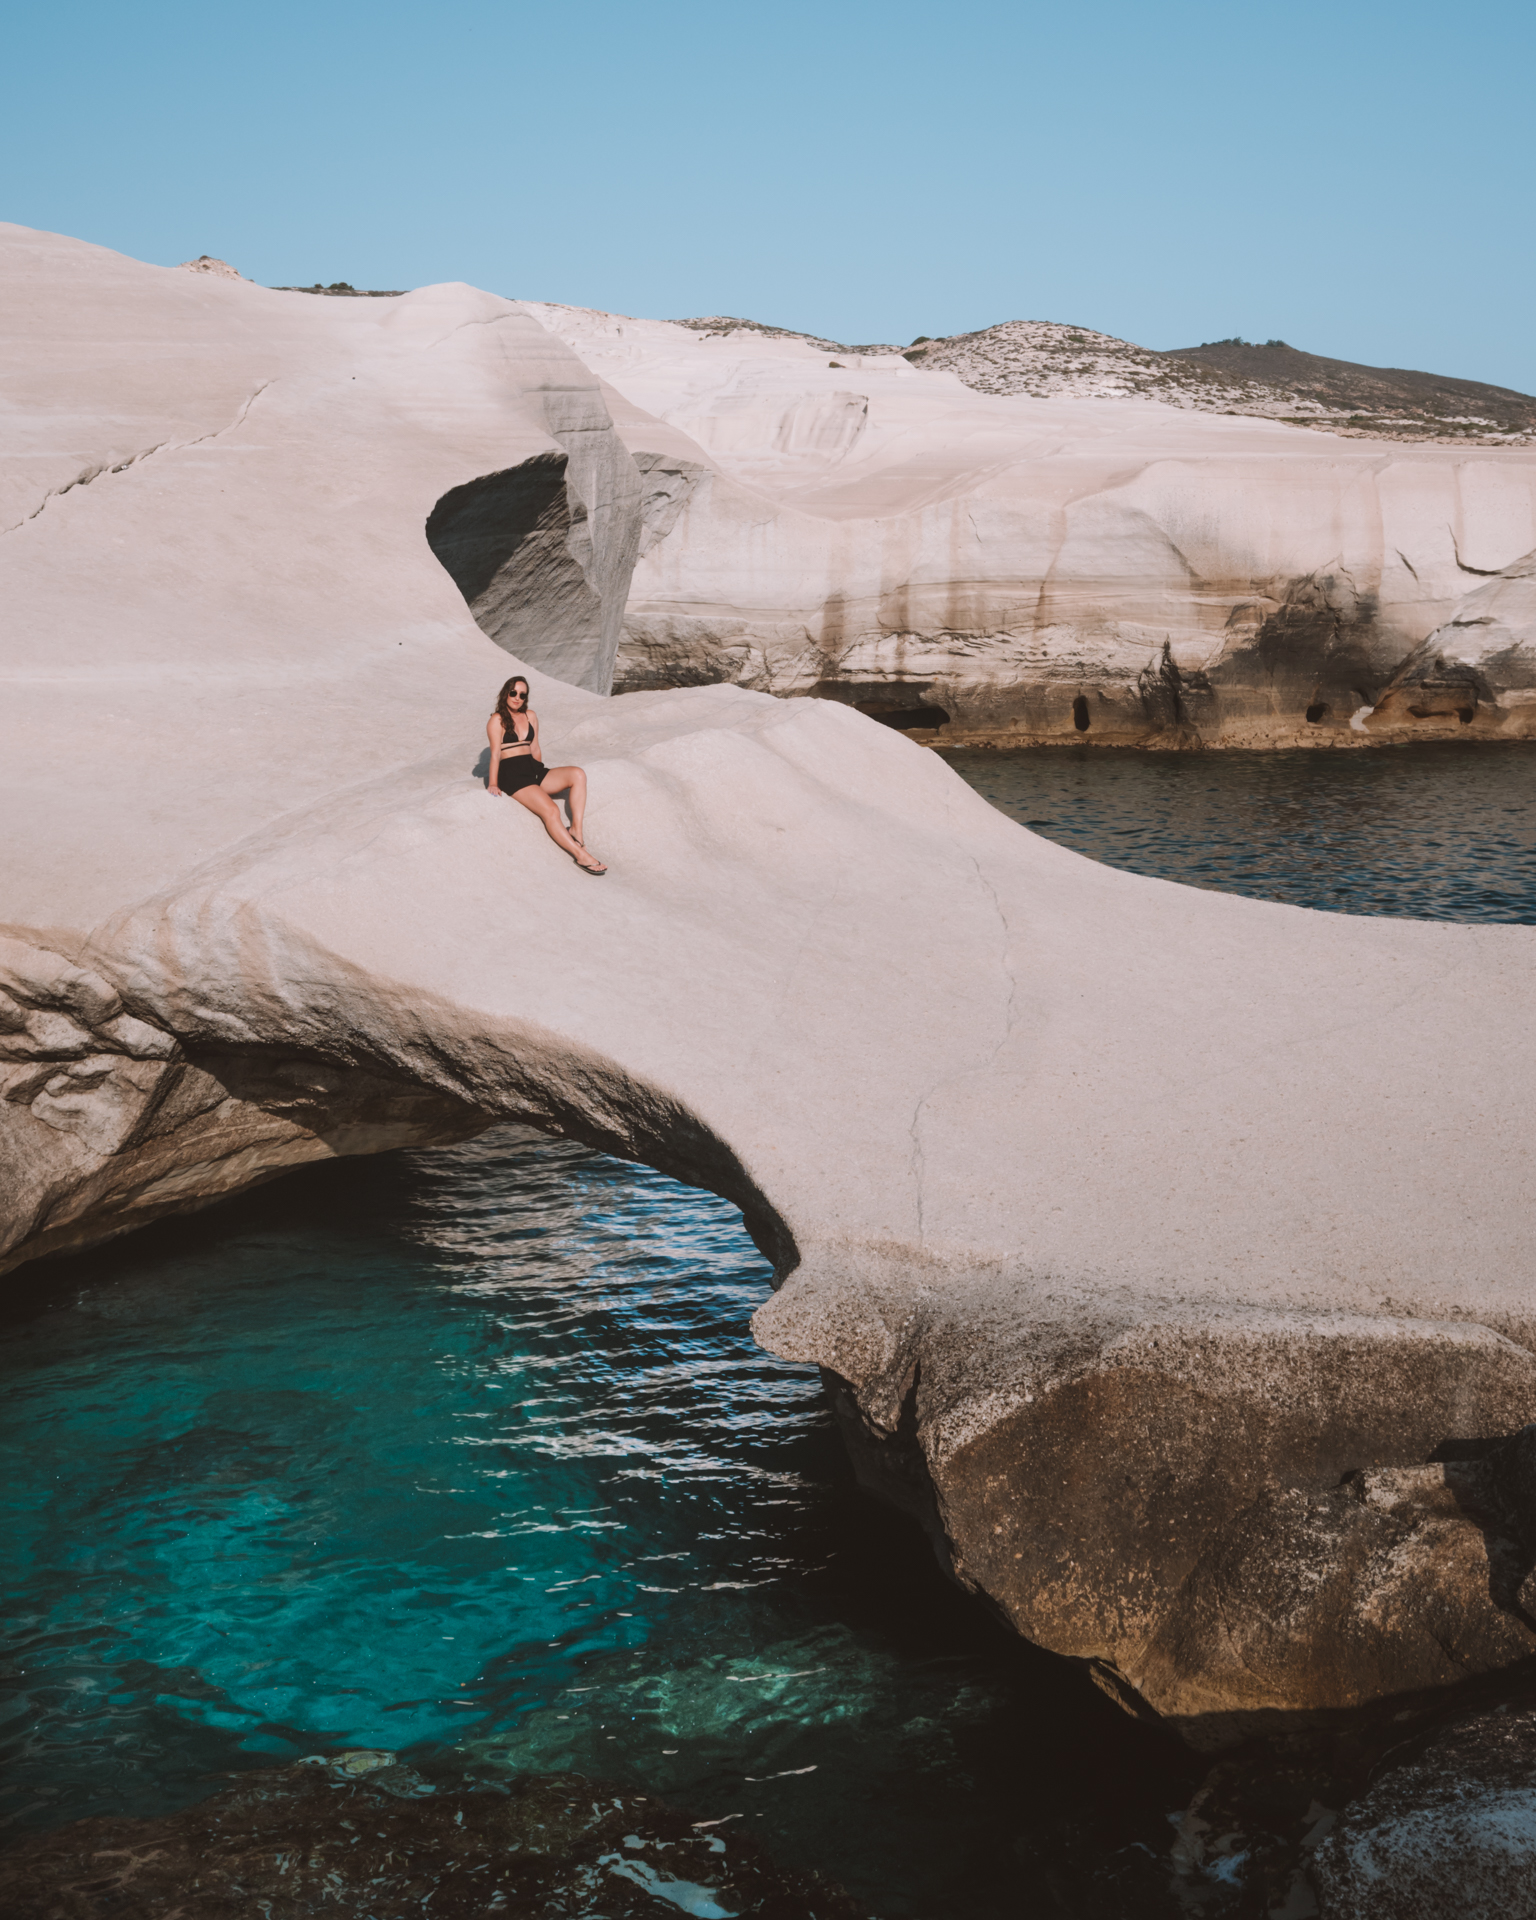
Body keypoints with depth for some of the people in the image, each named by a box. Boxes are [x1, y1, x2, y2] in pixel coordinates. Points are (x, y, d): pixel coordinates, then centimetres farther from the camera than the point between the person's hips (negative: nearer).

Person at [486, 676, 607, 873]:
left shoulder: (530, 716, 18)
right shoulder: (497, 720, -1)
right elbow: (495, 754, -9)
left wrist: (540, 774, 16)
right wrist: (493, 784, -17)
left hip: (533, 769, 7)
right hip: (511, 775, -7)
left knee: (577, 774, -18)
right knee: (550, 810, -27)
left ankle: (576, 830, -25)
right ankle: (580, 855, -30)